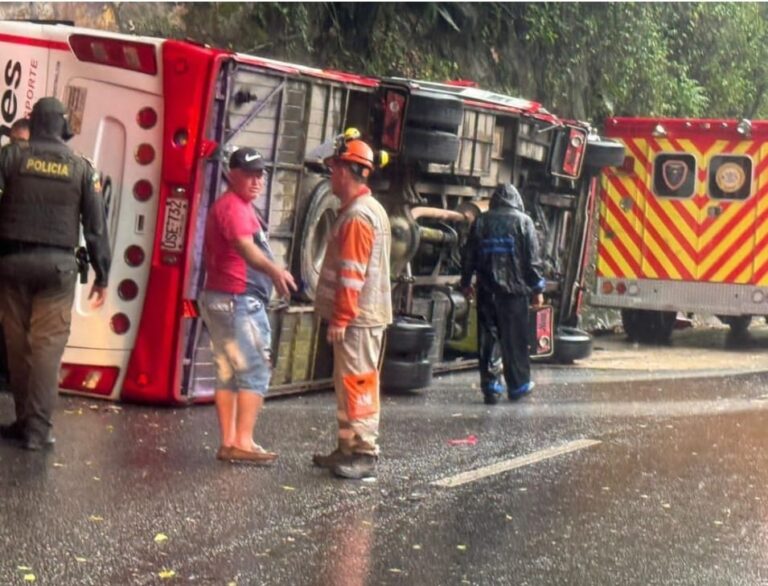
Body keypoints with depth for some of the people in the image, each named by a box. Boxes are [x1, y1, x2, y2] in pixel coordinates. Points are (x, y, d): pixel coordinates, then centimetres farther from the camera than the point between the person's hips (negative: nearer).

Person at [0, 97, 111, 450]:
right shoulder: (80, 167, 5)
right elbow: (95, 225, 5)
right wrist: (102, 275, 10)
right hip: (58, 264, 0)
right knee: (48, 345, 0)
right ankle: (37, 427, -5)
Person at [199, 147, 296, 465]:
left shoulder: (240, 206, 20)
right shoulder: (233, 206, -14)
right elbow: (244, 246, -34)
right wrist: (274, 270, -51)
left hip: (221, 299, 11)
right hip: (239, 299, -11)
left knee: (228, 372, 10)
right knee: (255, 370, -10)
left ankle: (229, 442, 13)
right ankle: (243, 443, -12)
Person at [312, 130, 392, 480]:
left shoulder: (357, 216, -17)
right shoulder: (371, 209, 17)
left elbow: (352, 274, -21)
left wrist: (340, 319, -19)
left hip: (357, 318, -11)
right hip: (362, 315, 11)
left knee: (356, 384, -7)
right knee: (348, 384, 15)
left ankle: (364, 455, -4)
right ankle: (349, 449, 22)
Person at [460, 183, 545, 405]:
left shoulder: (481, 221, 7)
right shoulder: (523, 221, -2)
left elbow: (469, 255, 11)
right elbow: (532, 259, -5)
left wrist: (466, 282, 22)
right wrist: (537, 288, 1)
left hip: (487, 289, 2)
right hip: (514, 288, -2)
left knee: (488, 339, 5)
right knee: (515, 339, 6)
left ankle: (490, 387, 3)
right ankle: (518, 385, 15)